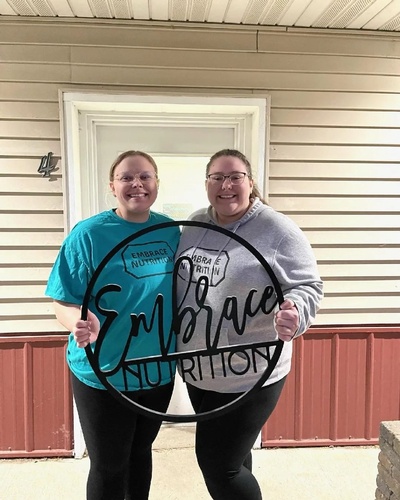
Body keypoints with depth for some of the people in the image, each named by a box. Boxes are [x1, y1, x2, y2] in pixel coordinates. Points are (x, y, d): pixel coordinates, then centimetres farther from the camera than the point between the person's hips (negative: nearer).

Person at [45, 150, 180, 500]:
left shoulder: (170, 231, -2)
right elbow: (64, 302, -15)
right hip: (104, 373, -4)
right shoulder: (89, 233, -15)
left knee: (141, 452, 25)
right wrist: (80, 324, -36)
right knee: (109, 467, 13)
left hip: (159, 369, 4)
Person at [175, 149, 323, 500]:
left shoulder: (278, 230, -14)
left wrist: (295, 313, -34)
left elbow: (308, 286, -14)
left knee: (217, 464, 5)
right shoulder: (194, 225, 4)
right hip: (197, 369, 6)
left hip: (248, 376, -6)